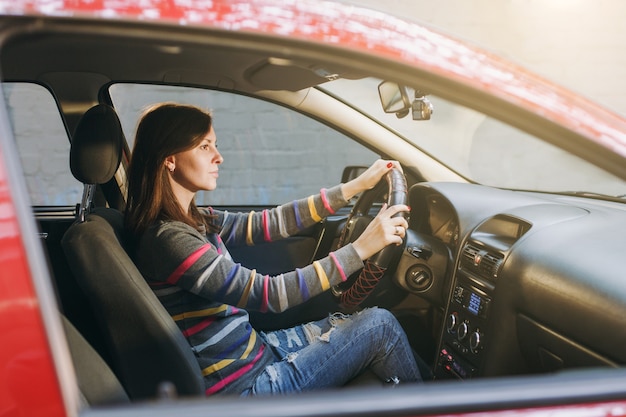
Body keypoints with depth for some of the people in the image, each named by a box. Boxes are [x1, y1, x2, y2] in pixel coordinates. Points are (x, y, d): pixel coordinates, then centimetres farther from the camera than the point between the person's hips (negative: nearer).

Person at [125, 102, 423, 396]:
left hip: (253, 348, 9)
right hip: (243, 384, -8)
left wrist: (357, 185, 3)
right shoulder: (166, 238, -26)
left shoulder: (191, 221, 2)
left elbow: (270, 224, 3)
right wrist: (362, 248, -25)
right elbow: (269, 294, -28)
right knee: (380, 326, -5)